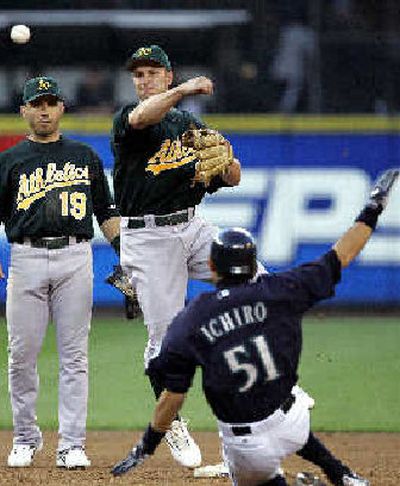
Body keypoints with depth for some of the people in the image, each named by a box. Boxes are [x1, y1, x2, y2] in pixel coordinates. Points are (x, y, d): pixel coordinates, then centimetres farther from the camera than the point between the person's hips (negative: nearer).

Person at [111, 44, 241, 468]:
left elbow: (233, 179, 13)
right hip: (147, 238, -4)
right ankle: (172, 424, 11)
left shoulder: (191, 126, 14)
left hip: (191, 227, 4)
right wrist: (184, 90, -40)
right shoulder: (126, 120, 0)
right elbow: (140, 117, -28)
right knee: (165, 335, -5)